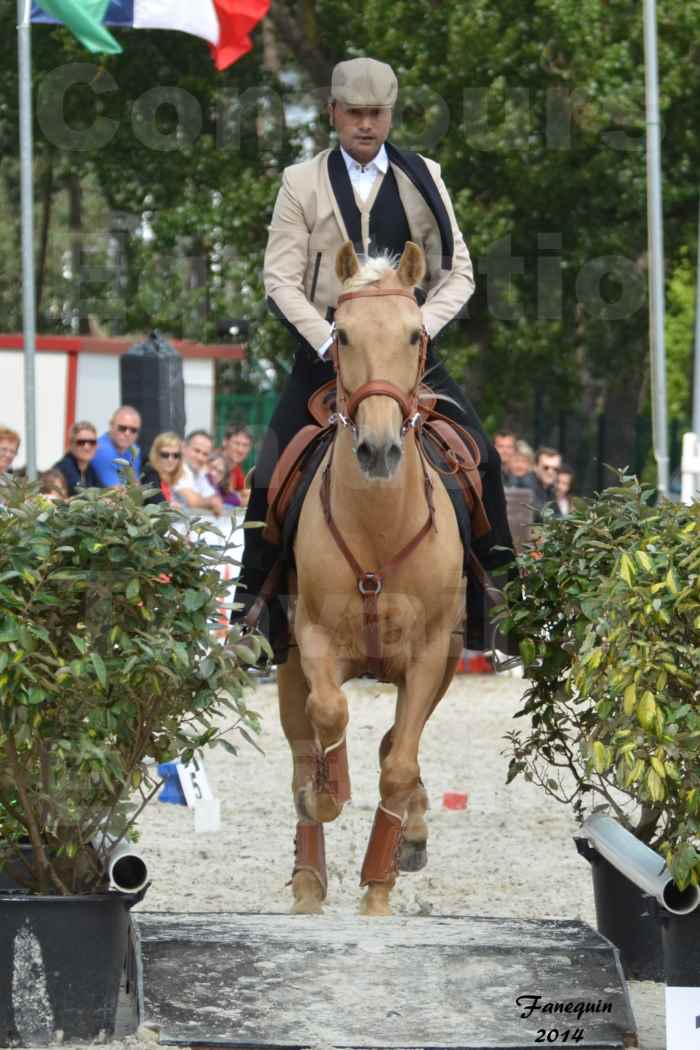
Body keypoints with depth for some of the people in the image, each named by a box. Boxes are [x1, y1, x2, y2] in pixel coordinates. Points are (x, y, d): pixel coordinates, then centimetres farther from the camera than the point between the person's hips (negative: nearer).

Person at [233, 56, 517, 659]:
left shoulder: (423, 179, 6)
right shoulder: (303, 184, 2)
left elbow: (458, 274, 5)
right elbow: (281, 277, -2)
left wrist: (419, 328, -12)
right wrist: (328, 343, -15)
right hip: (326, 347, -1)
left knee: (481, 460, -11)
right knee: (274, 471, -9)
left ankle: (490, 606, -2)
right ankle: (255, 599, 4)